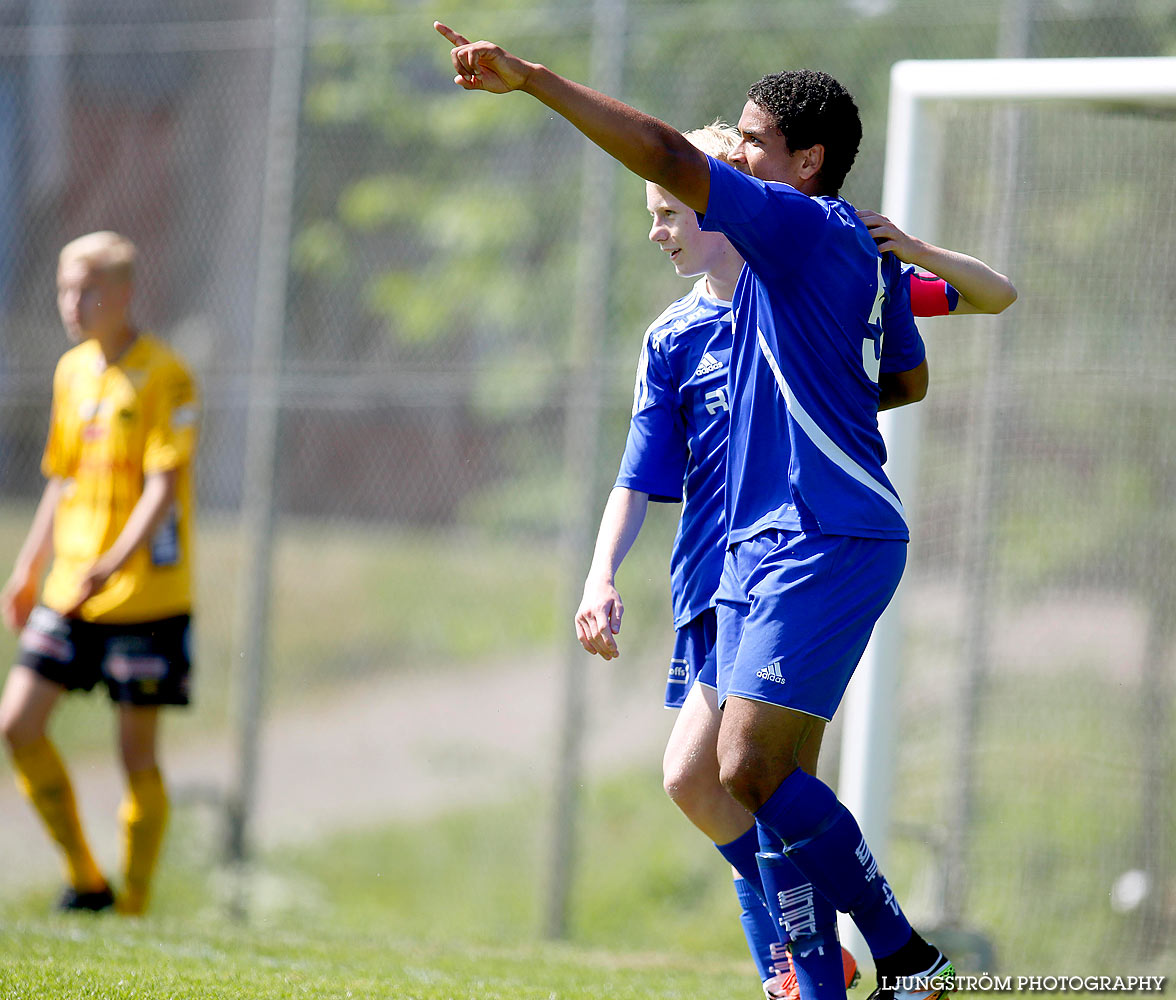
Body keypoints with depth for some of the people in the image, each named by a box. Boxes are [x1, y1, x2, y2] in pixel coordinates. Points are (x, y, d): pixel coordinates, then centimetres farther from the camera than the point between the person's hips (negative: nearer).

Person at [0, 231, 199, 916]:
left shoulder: (166, 378, -11)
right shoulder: (73, 371, 11)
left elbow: (164, 488, -17)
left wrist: (113, 564, -30)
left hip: (147, 595, -7)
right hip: (71, 593, 7)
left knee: (138, 752, -2)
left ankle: (134, 909, 7)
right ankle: (86, 882, 11)